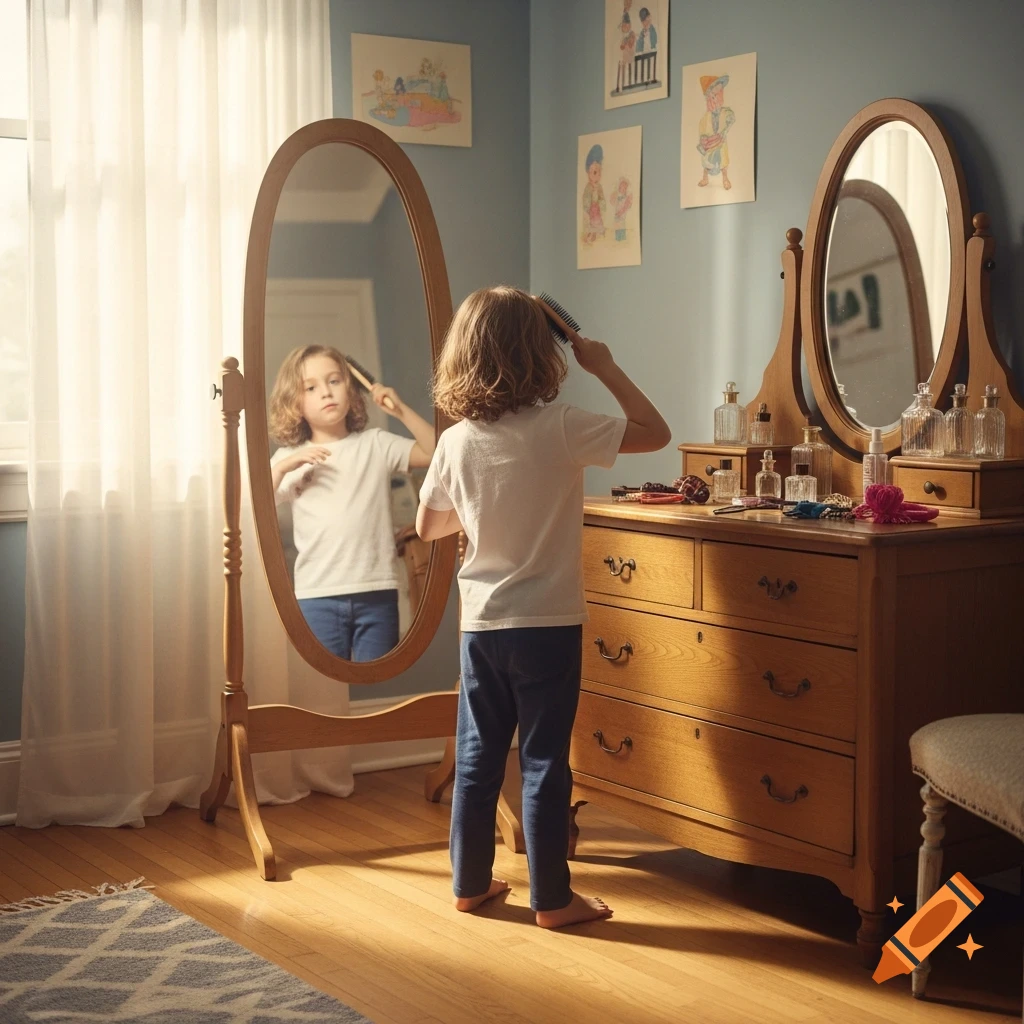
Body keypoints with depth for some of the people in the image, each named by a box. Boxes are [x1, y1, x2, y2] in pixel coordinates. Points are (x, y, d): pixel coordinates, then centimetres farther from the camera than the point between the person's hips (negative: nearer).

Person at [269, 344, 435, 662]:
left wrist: (400, 409, -5)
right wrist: (280, 469, -15)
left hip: (377, 591, 0)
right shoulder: (289, 458, 6)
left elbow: (435, 452, -2)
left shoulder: (376, 443, 8)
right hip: (318, 596, 0)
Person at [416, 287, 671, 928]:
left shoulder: (456, 441, -2)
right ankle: (552, 898, 12)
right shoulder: (560, 427, -15)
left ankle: (470, 882, 25)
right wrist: (606, 369, -2)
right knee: (544, 761, 4)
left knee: (478, 756, 14)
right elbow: (656, 434, -8)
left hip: (481, 623, 4)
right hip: (548, 623, -4)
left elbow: (429, 526, 10)